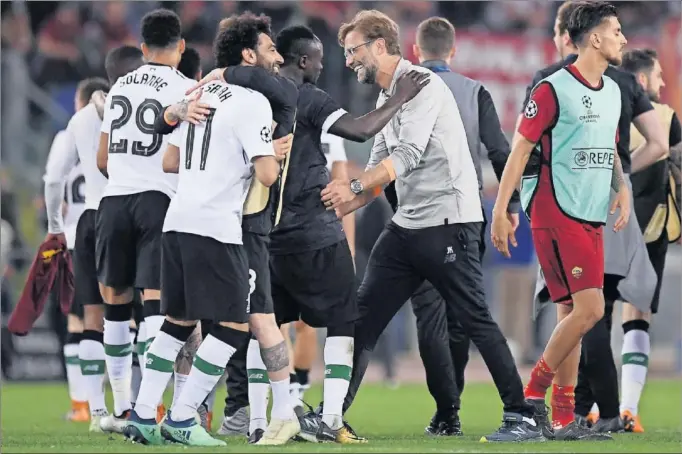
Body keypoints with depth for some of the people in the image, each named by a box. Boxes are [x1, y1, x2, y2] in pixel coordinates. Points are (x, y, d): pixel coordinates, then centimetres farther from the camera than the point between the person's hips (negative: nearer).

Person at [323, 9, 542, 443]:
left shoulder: (420, 84, -12)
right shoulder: (386, 97, 16)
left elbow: (408, 155, -22)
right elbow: (381, 166, 17)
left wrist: (354, 186, -27)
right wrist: (340, 206, 5)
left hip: (450, 221, -9)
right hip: (408, 224, 9)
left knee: (475, 319, -7)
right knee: (363, 315, 4)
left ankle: (522, 418, -1)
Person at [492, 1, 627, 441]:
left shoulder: (612, 91, 14)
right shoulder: (554, 89, -10)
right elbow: (521, 149, -8)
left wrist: (622, 187, 6)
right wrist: (500, 211, -10)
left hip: (592, 218, 8)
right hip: (557, 216, -8)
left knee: (572, 313, 7)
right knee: (589, 309, -15)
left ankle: (563, 419, 9)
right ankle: (533, 395, -2)